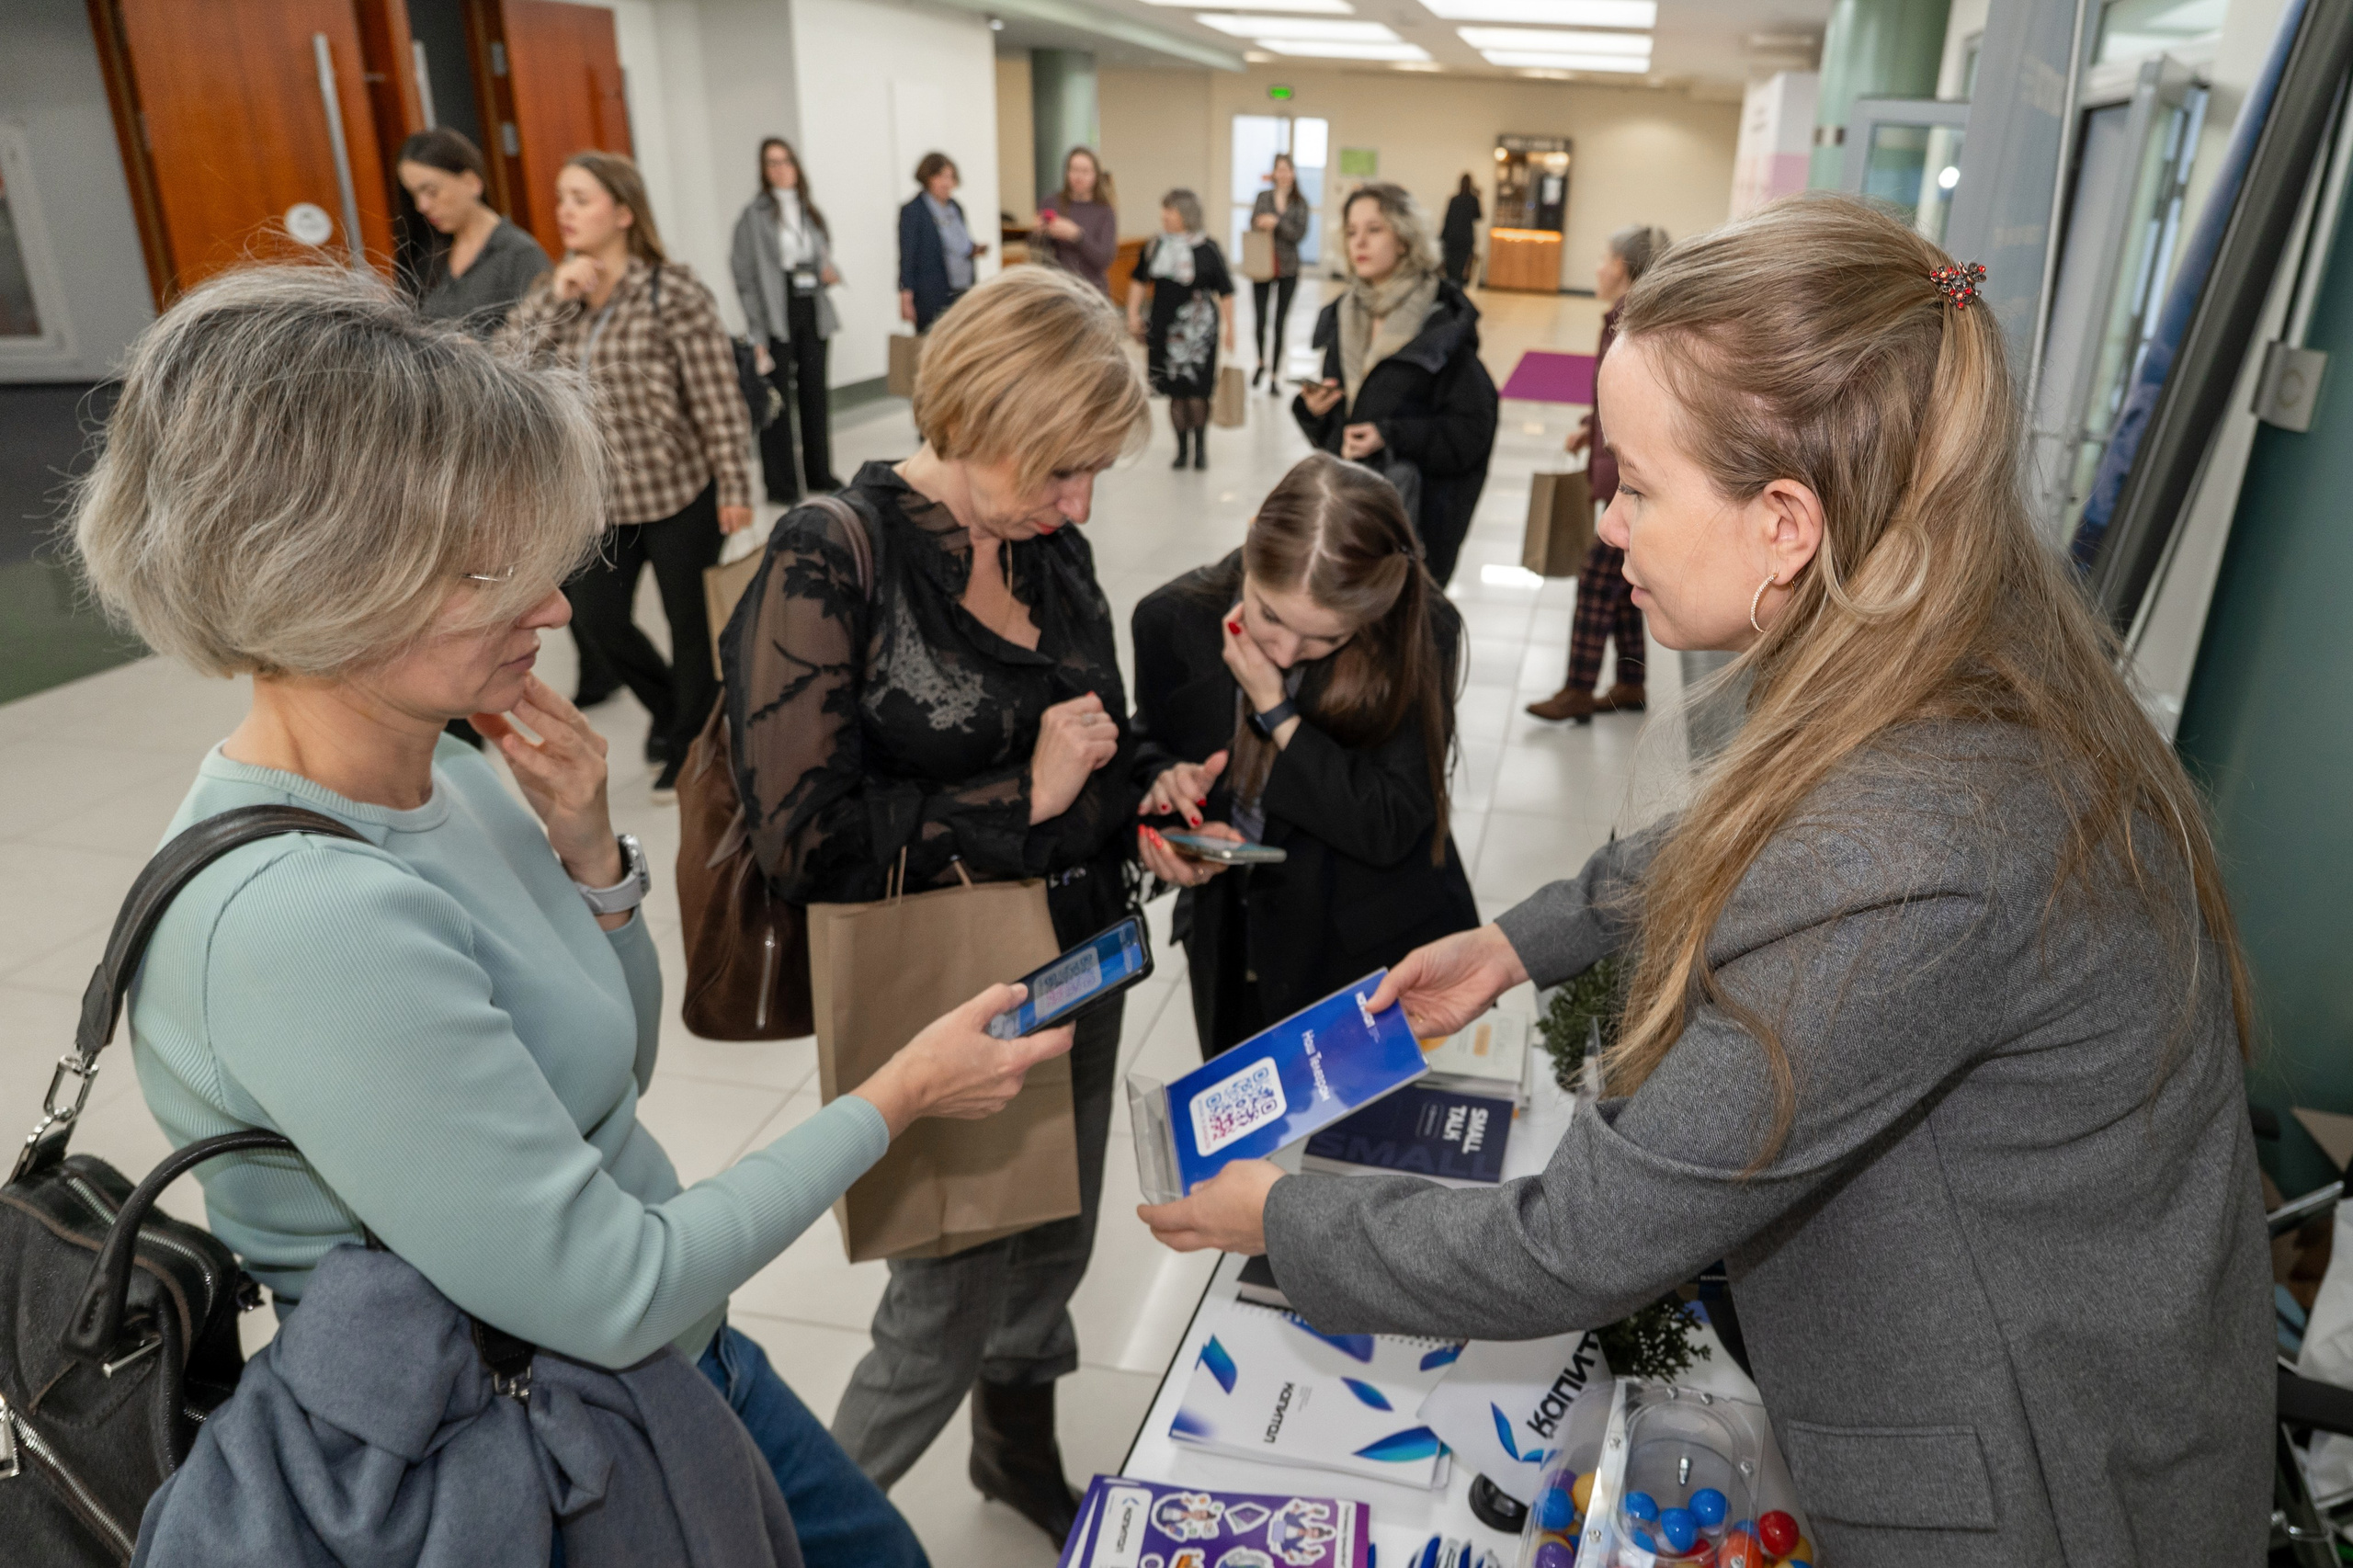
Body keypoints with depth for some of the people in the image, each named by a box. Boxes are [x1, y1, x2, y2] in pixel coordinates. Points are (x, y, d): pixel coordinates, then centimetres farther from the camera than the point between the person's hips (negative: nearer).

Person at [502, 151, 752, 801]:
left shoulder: (674, 294, -12)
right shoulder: (554, 296, 5)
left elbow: (719, 402, -12)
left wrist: (734, 490, -13)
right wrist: (556, 300, -15)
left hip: (680, 492, -5)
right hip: (600, 496, 6)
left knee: (692, 623, 5)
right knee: (596, 620, 11)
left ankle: (691, 743, 26)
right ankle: (670, 705, 38)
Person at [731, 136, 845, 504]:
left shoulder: (810, 211, 13)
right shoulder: (755, 213, -5)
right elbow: (745, 276, -9)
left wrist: (830, 272, -1)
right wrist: (758, 333, -15)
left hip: (813, 311, 6)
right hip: (777, 314, -6)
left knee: (815, 392, 11)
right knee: (777, 398, -3)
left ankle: (819, 473, 22)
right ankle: (781, 484, 3)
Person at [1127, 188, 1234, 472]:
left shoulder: (1208, 249, -8)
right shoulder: (1155, 245, 3)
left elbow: (1225, 292, -2)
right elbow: (1140, 280, 16)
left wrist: (1229, 328, 0)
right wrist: (1133, 313, 8)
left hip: (1198, 329, -4)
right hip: (1164, 328, 4)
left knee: (1196, 392, -5)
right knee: (1176, 392, 8)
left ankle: (1200, 448, 14)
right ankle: (1182, 449, 21)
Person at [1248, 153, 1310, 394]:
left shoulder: (1300, 203, 1)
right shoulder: (1263, 197, 3)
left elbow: (1299, 234, -9)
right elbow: (1254, 225, -2)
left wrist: (1276, 222, -21)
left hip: (1287, 269, 0)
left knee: (1279, 324, 2)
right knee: (1260, 322, 2)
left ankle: (1275, 377, 10)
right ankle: (1261, 364, 30)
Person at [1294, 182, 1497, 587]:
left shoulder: (1441, 323, -6)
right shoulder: (1340, 318, 12)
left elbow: (1473, 428, -8)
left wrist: (1392, 437, -18)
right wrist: (1311, 408, -3)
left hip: (1411, 510, -5)